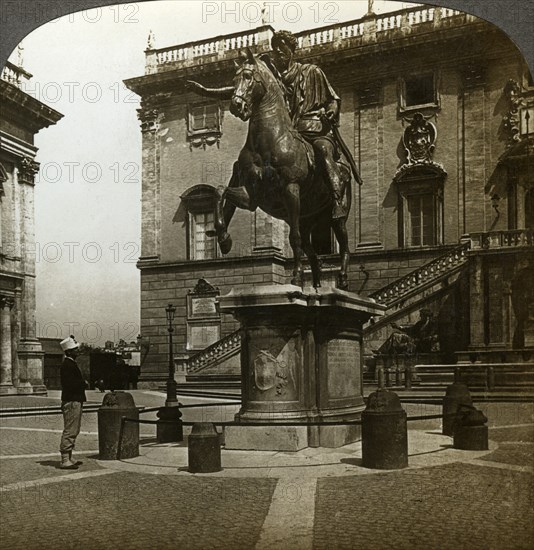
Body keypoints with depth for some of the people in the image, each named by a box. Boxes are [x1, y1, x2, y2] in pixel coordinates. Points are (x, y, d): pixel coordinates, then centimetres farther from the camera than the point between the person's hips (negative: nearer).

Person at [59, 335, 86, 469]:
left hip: (75, 401, 11)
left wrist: (83, 383, 8)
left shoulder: (71, 363, 17)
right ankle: (65, 460, -4)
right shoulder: (67, 364, -16)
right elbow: (69, 384, -24)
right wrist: (84, 383, -13)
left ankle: (69, 458, 23)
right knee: (70, 431, -7)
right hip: (71, 402, -11)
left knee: (73, 431, 16)